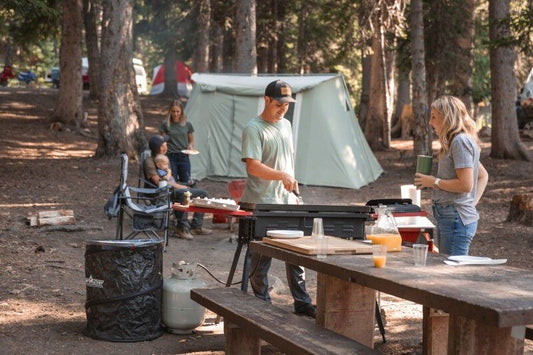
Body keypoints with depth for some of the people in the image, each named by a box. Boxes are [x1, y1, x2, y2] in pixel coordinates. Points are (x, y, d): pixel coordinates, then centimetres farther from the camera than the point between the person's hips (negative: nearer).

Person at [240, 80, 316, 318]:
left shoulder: (286, 125, 15)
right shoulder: (254, 129, -10)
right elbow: (253, 166, -20)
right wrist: (282, 175, -29)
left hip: (287, 202, 7)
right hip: (262, 204, -7)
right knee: (261, 258, 2)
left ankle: (302, 303, 18)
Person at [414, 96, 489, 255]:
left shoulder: (460, 141, -13)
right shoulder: (456, 141, 18)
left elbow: (466, 185, -20)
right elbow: (483, 176, 26)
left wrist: (434, 182, -9)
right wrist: (473, 202, 15)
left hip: (457, 219, -10)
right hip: (448, 218, 10)